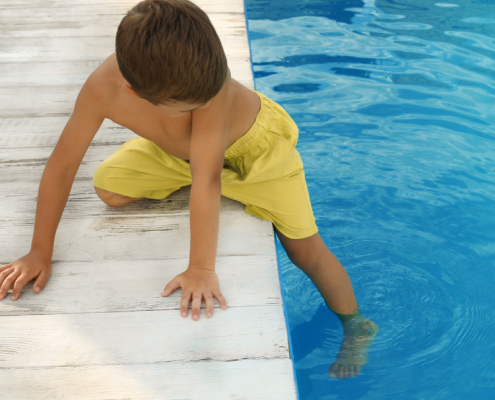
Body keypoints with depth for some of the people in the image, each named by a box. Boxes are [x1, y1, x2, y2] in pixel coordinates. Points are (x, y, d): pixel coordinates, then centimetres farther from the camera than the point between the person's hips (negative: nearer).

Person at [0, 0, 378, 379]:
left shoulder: (209, 78, -42)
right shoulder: (103, 89, -32)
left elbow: (206, 178, -41)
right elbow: (62, 165, -21)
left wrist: (201, 269, -37)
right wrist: (41, 251, -14)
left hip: (255, 145, -3)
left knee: (306, 250, -4)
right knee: (108, 187, -4)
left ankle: (357, 327, 21)